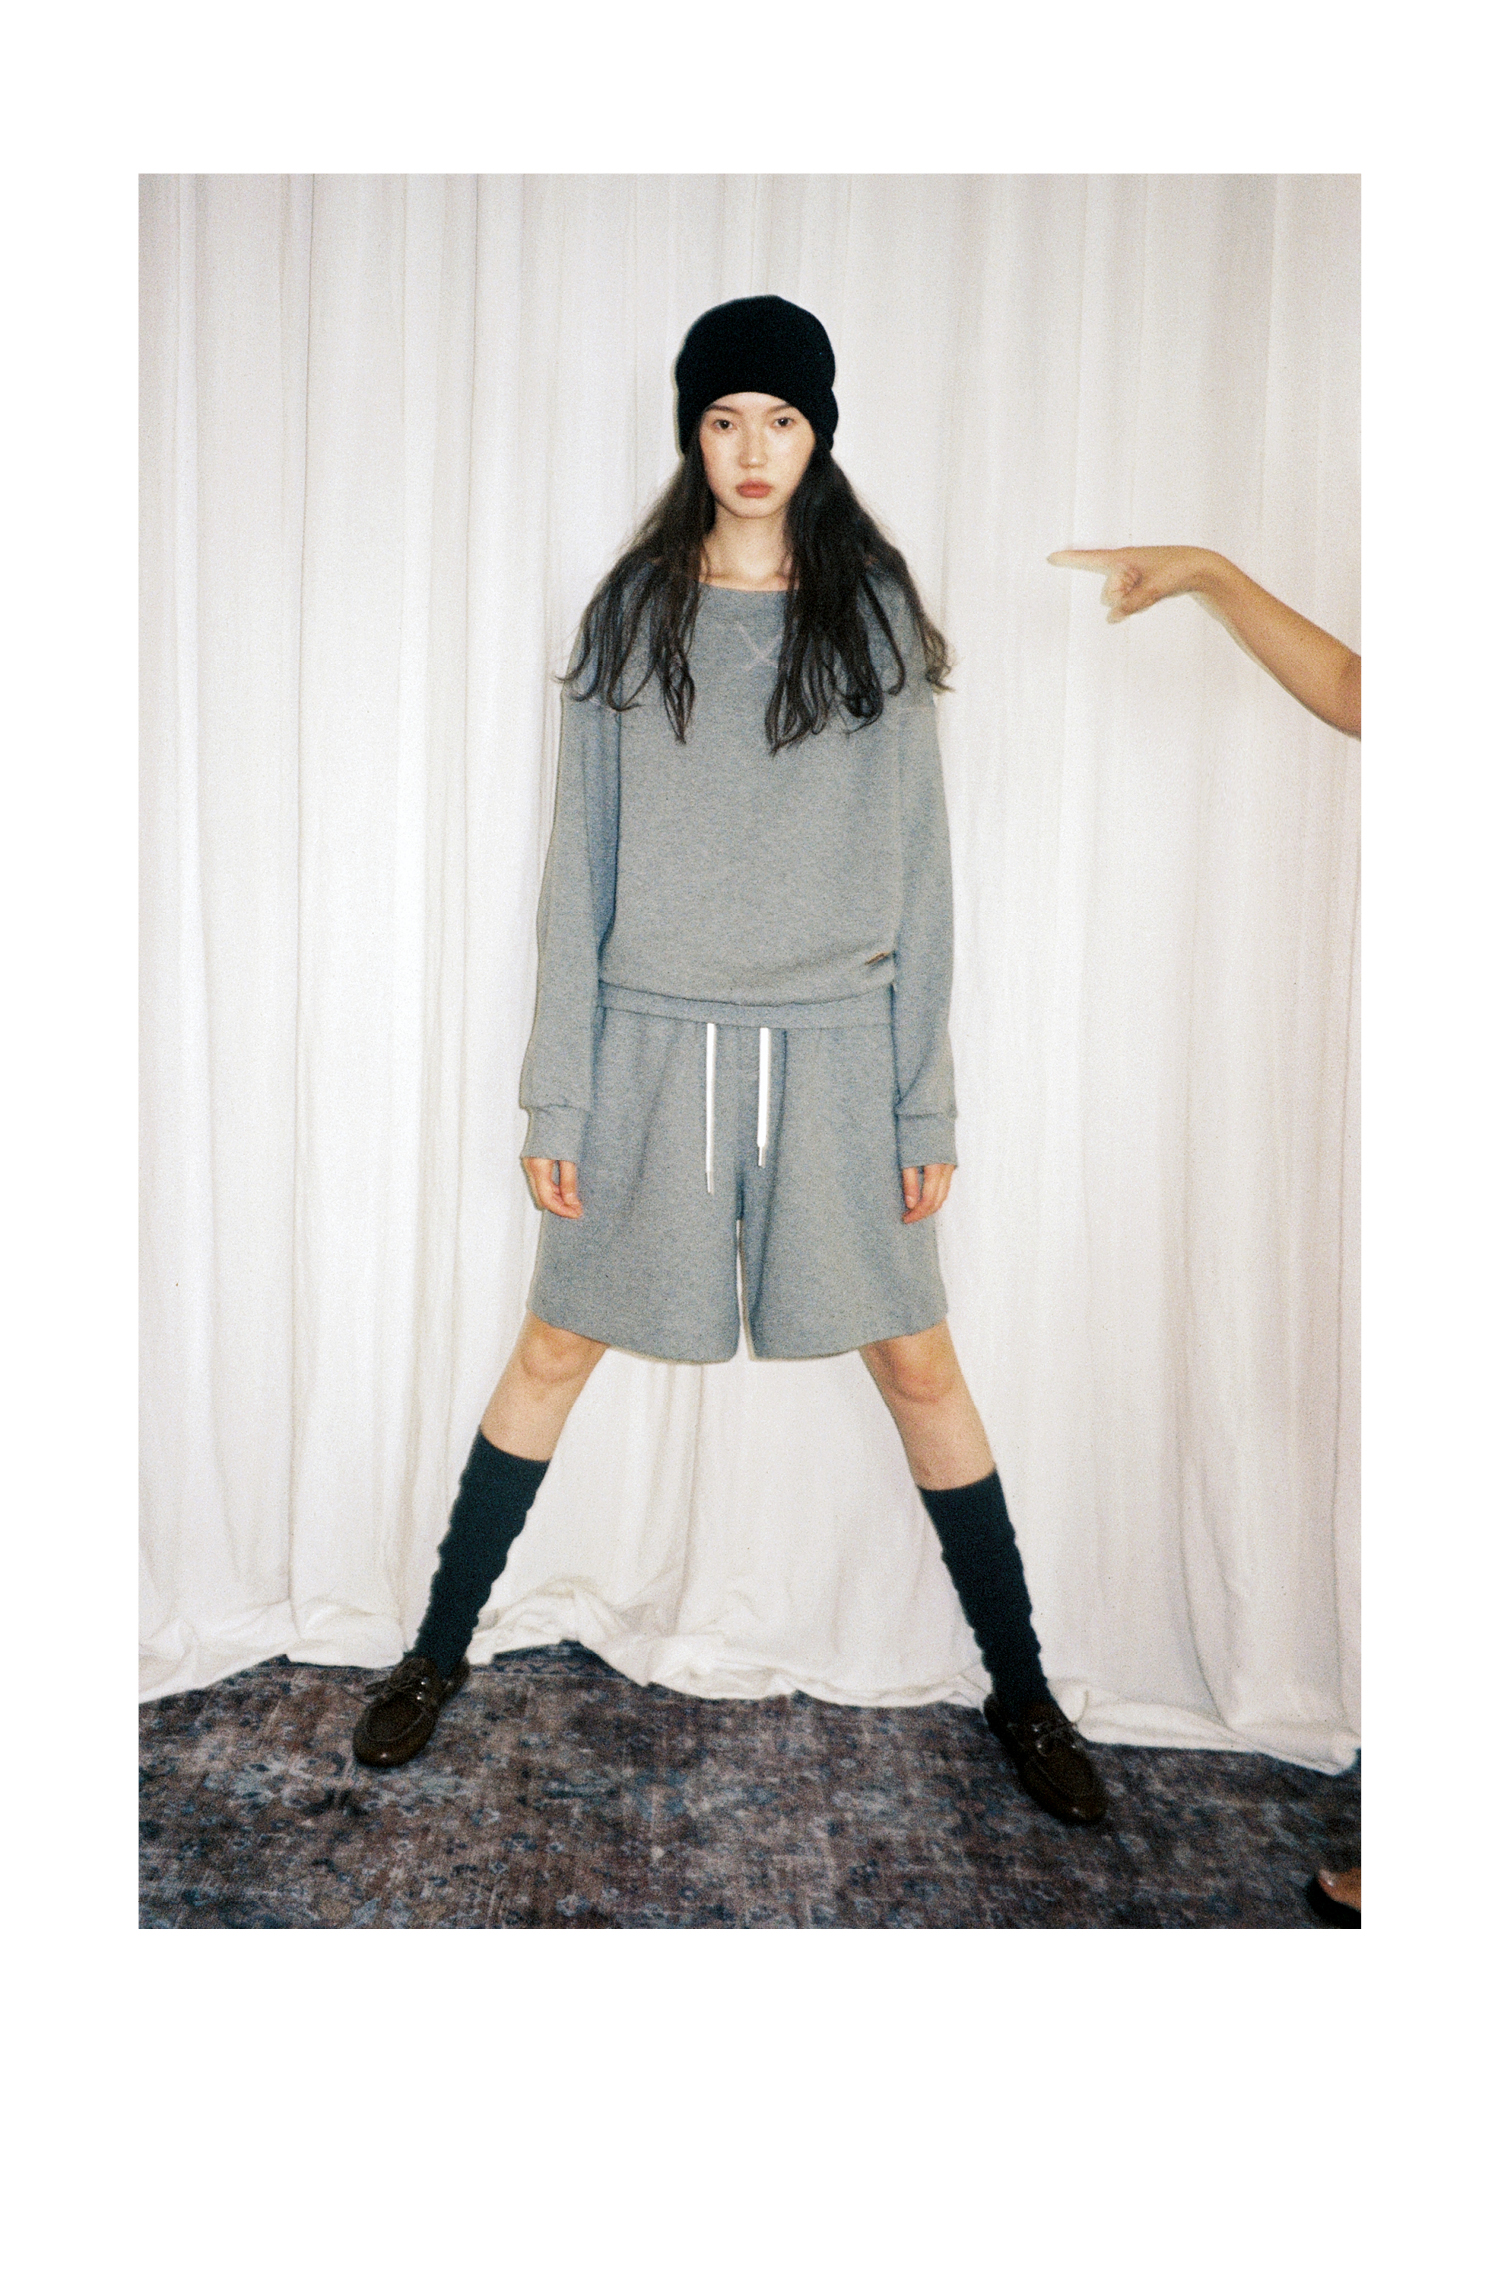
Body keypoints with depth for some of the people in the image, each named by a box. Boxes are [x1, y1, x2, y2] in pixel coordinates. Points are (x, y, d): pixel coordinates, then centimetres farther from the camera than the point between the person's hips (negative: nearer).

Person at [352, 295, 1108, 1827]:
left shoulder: (875, 617, 5)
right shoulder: (631, 615, 6)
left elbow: (916, 869, 3)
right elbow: (580, 867, 4)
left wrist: (927, 1102, -1)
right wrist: (556, 1095, 0)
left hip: (833, 1049, 0)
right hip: (656, 1042, 1)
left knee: (918, 1364, 5)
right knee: (555, 1351, 9)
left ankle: (1020, 1691, 25)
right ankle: (439, 1652, 29)